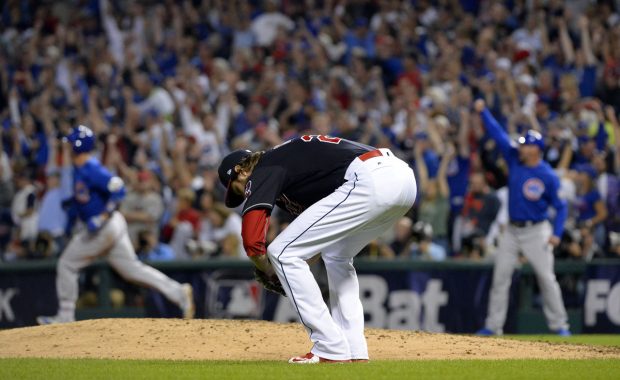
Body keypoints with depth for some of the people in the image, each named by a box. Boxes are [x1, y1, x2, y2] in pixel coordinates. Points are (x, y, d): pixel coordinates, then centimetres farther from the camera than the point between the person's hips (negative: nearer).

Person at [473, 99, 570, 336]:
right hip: (512, 231, 5)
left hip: (536, 232, -5)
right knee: (500, 277, 3)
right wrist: (483, 112, -6)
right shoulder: (514, 159, 0)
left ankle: (559, 324, 4)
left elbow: (560, 206, -7)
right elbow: (498, 134, 0)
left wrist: (556, 233, -17)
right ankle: (493, 325, 7)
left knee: (546, 277, -5)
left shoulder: (548, 176, -12)